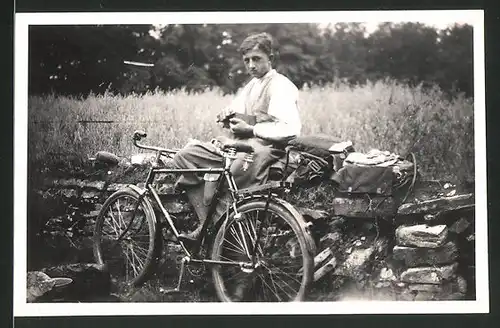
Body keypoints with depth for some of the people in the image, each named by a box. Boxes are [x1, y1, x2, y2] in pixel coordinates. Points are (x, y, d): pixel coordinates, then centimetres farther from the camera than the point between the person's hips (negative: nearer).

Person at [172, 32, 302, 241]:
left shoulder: (281, 86, -8)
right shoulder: (252, 85, 21)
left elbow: (291, 129, -22)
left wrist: (251, 129, -18)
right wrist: (228, 115, 4)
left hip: (261, 149, -10)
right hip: (240, 146, 10)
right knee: (184, 157, -2)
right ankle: (206, 224, -7)